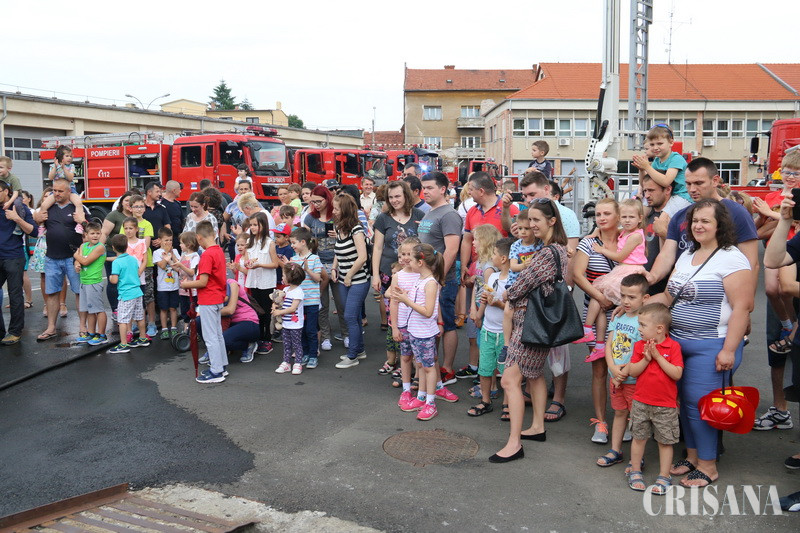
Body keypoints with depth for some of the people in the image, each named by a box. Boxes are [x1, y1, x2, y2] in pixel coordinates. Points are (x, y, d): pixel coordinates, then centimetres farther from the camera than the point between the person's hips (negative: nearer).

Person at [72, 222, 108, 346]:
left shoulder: (100, 247, -13)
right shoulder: (83, 245, 11)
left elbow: (86, 261, -16)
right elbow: (78, 260, 9)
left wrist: (77, 255, 1)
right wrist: (77, 264, -13)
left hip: (94, 283, -8)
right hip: (84, 282, 8)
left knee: (98, 309, -2)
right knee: (89, 309, 16)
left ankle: (101, 335, 6)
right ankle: (91, 333, 27)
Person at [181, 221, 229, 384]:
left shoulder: (207, 255, -21)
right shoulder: (219, 251, 6)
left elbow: (203, 282, -22)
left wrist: (186, 284, -7)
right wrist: (191, 283, 15)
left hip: (208, 301, -9)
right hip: (217, 298, 9)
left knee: (210, 337, -2)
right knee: (217, 334, 18)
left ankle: (216, 373, 3)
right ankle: (221, 366, 28)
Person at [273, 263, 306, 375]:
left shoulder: (298, 291, -16)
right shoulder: (286, 289, 9)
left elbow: (293, 308, -20)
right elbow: (280, 301, 19)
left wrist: (279, 312, -16)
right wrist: (275, 305, -3)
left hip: (295, 325, -8)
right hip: (285, 324, 8)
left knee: (297, 344, 2)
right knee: (286, 344, 13)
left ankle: (298, 364, 9)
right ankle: (286, 363, 21)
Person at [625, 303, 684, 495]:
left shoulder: (673, 346, -11)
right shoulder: (640, 345, -1)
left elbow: (677, 374, -19)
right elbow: (632, 371, -6)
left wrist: (658, 356, -22)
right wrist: (646, 359, -20)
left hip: (665, 405, -3)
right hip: (641, 402, 3)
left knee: (665, 441, 9)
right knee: (638, 437, 13)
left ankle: (664, 477, 22)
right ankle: (635, 472, 27)